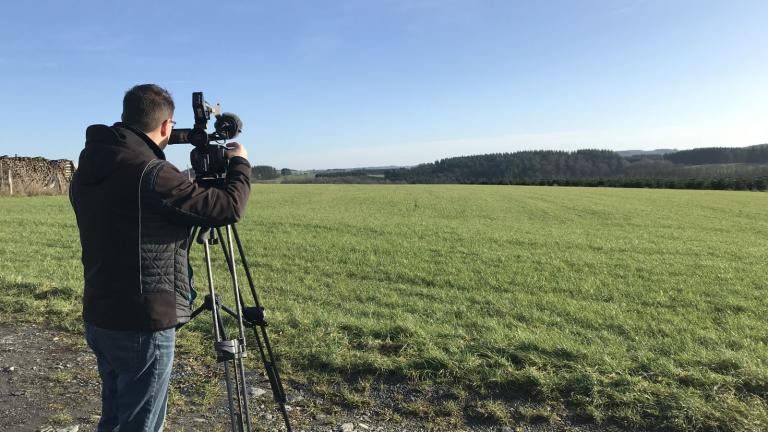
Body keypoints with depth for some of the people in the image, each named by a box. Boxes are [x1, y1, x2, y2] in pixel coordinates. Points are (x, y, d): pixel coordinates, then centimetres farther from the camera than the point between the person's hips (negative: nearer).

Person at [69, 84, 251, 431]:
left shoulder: (84, 173, 5)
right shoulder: (151, 174, -22)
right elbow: (229, 207, -18)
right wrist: (239, 164, 0)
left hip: (97, 319, 9)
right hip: (142, 327, -8)